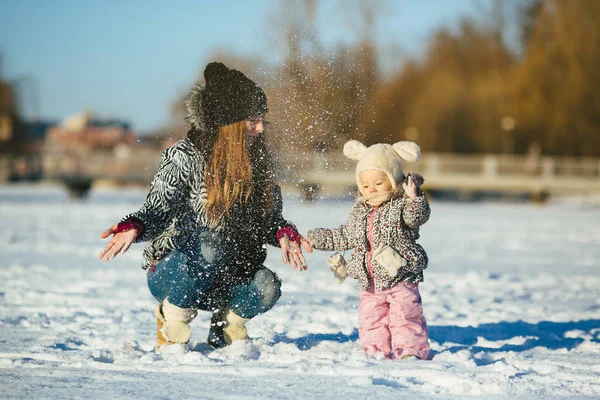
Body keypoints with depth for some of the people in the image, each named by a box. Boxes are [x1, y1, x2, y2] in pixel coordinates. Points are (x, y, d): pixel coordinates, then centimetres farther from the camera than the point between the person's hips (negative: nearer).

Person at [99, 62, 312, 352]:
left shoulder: (259, 160, 4)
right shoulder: (183, 157, -12)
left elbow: (270, 218, 6)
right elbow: (158, 210, -22)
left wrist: (284, 234, -19)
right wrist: (134, 227, -46)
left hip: (224, 279, 4)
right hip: (169, 273, -4)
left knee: (266, 286, -28)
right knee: (212, 244, -37)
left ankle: (227, 322, 7)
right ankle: (172, 322, -13)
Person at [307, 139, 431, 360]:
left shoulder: (401, 206, -6)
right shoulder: (360, 211, 11)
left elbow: (417, 217, -26)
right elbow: (345, 237, 22)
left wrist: (414, 198, -43)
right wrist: (315, 238, 22)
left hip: (401, 278, -6)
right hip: (370, 282, 6)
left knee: (405, 316, -7)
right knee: (371, 318, 7)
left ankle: (411, 352, 0)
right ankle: (375, 352, 15)